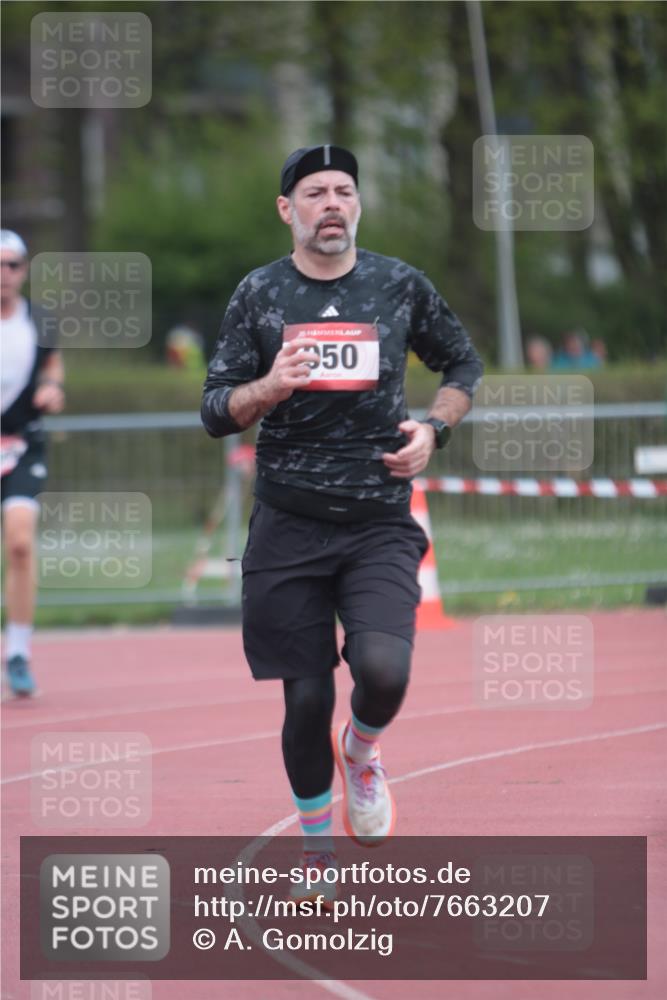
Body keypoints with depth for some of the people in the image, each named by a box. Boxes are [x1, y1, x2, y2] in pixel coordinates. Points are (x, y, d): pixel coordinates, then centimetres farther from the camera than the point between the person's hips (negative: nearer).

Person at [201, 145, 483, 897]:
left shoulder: (400, 286, 4)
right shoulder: (259, 294, 3)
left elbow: (463, 363, 18)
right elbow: (216, 411, 2)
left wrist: (434, 428, 0)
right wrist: (266, 389, -19)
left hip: (380, 525, 0)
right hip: (289, 526, 0)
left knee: (383, 671, -22)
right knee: (307, 699, 0)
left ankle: (361, 753, 14)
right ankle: (316, 855, 22)